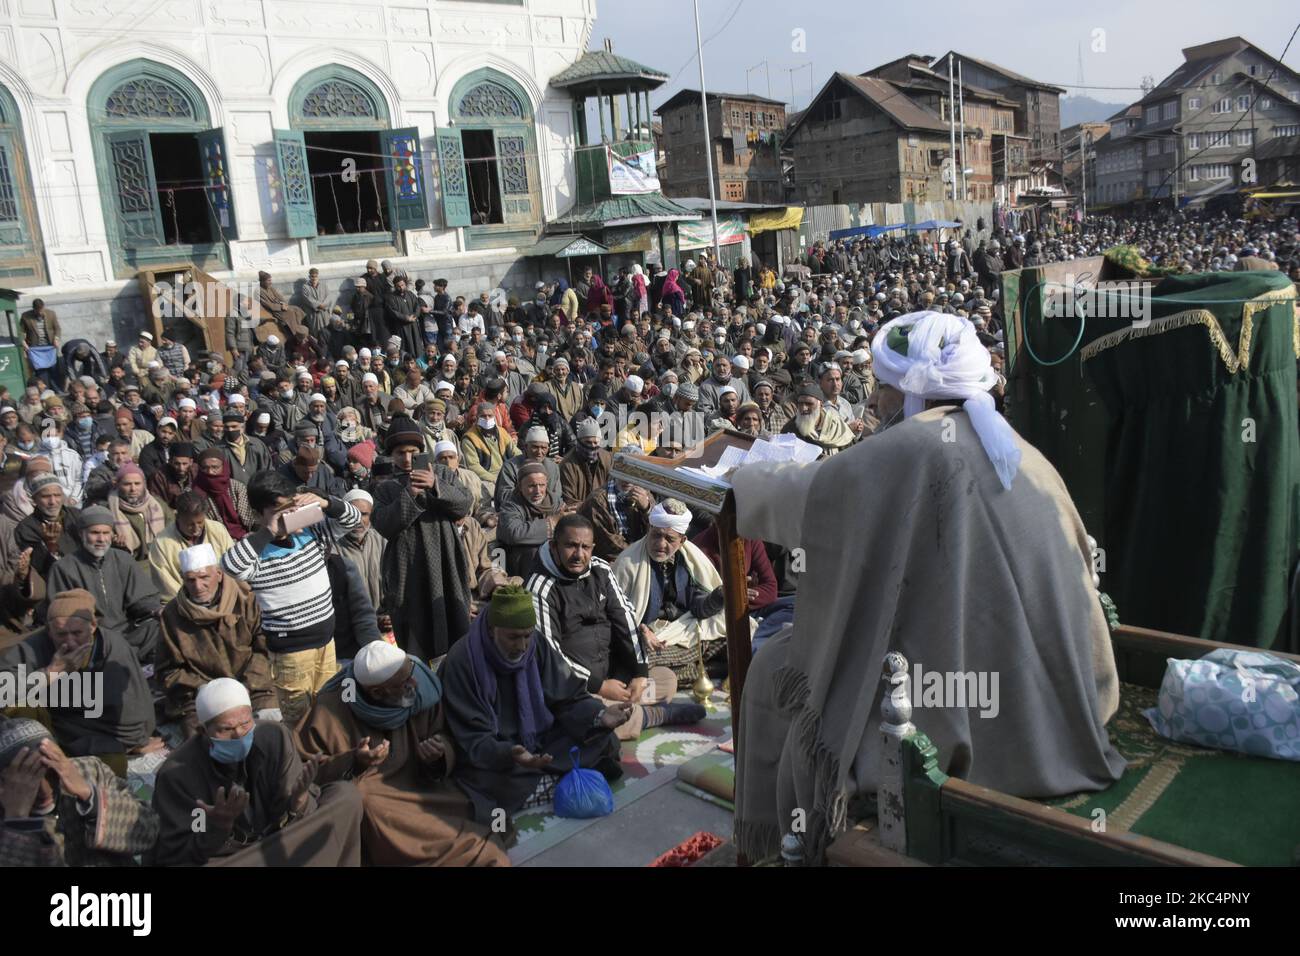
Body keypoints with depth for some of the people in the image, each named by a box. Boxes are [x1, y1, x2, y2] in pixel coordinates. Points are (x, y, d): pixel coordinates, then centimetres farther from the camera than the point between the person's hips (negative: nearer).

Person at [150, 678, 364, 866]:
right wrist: (218, 826, -36)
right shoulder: (176, 773, -20)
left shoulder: (274, 736, -14)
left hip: (277, 844, 2)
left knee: (345, 794, -13)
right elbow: (177, 857, -16)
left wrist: (299, 800, -35)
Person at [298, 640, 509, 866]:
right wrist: (352, 762, -24)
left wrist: (440, 754, -20)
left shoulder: (422, 690, -8)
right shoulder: (331, 709, -15)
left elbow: (445, 740, 4)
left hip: (423, 792, 2)